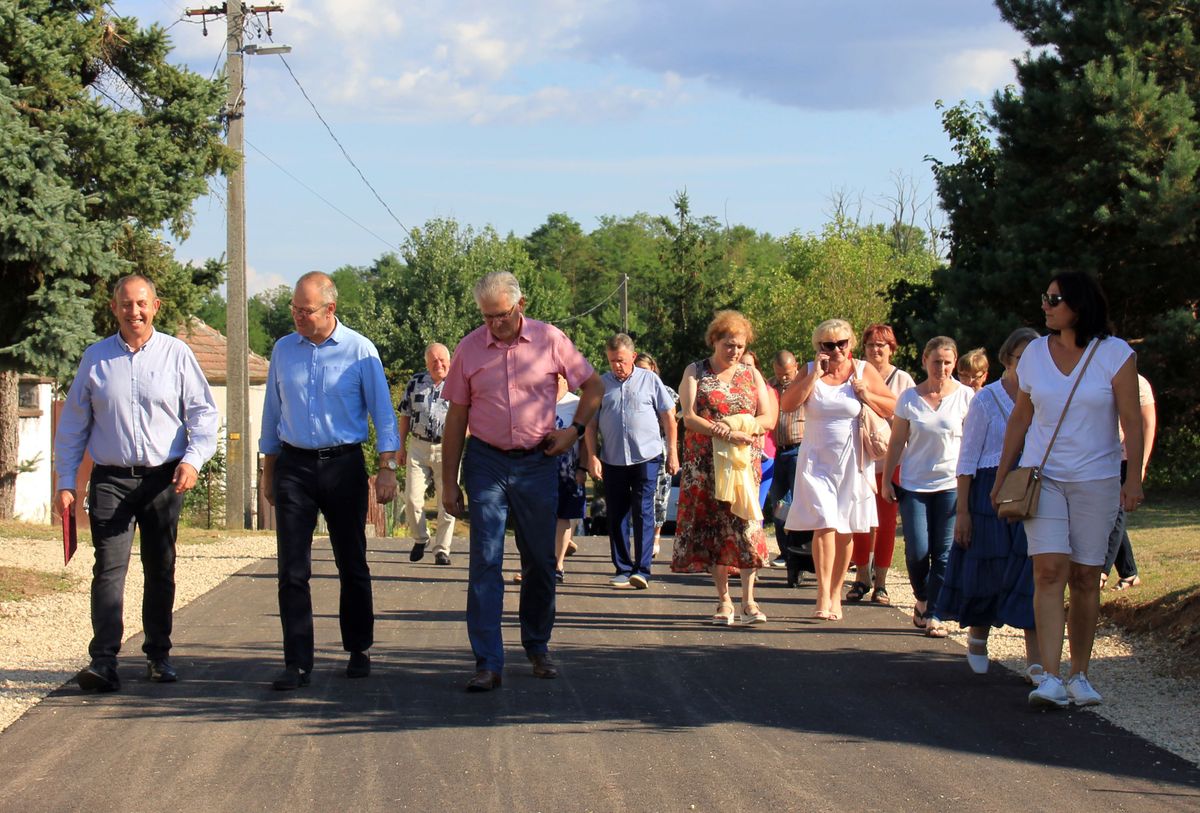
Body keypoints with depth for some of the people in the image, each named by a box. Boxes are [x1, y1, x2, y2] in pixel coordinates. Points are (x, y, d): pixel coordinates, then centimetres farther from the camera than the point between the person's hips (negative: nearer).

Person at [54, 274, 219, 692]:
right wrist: (65, 482, 6)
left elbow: (204, 411, 5)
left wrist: (193, 458, -11)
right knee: (109, 569, -10)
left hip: (164, 479, 0)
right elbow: (73, 423, 11)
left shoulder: (177, 354, 3)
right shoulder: (95, 358, 6)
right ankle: (103, 662, -15)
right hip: (110, 480, 0)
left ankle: (158, 655, 20)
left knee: (161, 572, 9)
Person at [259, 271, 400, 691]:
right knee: (293, 569, -5)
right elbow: (272, 413, 15)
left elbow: (382, 412, 0)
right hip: (294, 466, 2)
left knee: (352, 565, 7)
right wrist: (268, 471, 13)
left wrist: (387, 468, -8)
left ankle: (358, 651, 21)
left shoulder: (359, 350, -2)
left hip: (343, 465, -2)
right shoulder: (283, 350, 7)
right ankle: (297, 662, -3)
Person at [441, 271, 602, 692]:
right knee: (485, 562, -7)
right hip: (486, 463, 0)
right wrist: (450, 482, 2)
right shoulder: (469, 349, 0)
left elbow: (593, 385, 11)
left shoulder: (551, 340, -2)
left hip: (537, 463, 1)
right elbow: (456, 417, 4)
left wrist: (575, 429, -3)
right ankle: (488, 663, -7)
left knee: (540, 562, 10)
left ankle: (538, 647, 27)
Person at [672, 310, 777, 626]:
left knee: (745, 524, -12)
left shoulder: (751, 375, 12)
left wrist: (744, 426, -16)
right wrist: (721, 432, -22)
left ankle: (748, 601, -12)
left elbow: (769, 419, 6)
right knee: (713, 528, 0)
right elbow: (688, 417, -7)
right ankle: (724, 600, 6)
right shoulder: (696, 372, 6)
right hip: (705, 463, 0)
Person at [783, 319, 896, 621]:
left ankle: (835, 594, 19)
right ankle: (823, 596, -16)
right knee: (824, 525, -14)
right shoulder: (810, 372, 3)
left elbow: (892, 408, 3)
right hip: (817, 460, -1)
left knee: (844, 530, 6)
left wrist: (865, 394, -12)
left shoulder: (864, 371, 2)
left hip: (852, 463, 1)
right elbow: (787, 404, -9)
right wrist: (815, 376, -13)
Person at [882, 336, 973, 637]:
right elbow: (897, 442, 8)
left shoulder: (965, 396, -1)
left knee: (944, 553, -2)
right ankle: (922, 599, 21)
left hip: (951, 485, -1)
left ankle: (933, 614, 5)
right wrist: (886, 480, 6)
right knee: (917, 551, -5)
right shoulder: (910, 398, 1)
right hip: (913, 485, 1)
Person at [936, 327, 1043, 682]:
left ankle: (1034, 661, -7)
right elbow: (967, 457, -3)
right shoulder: (986, 399, -3)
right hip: (990, 492, -2)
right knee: (987, 569, 5)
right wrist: (962, 510, -7)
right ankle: (977, 638, 34)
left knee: (1031, 572, -6)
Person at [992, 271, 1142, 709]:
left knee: (1085, 578, 2)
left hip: (1096, 480, -2)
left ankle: (1079, 675, 13)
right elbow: (1020, 418, 13)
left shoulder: (1115, 355, -4)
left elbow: (1132, 421, -6)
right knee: (1049, 571, -11)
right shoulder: (1035, 353, 6)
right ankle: (1051, 678, -16)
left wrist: (1134, 478, -14)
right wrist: (1001, 476, 13)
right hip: (1041, 476, 2)